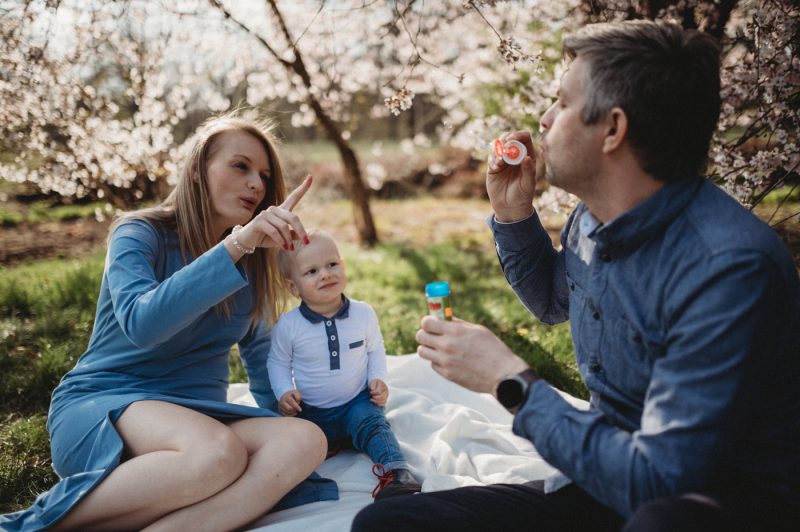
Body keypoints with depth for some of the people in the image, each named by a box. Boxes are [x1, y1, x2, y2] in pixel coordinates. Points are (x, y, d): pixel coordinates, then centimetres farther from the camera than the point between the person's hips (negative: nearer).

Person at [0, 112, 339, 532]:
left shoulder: (250, 260, 8)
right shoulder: (141, 234, -7)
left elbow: (259, 351, 19)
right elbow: (141, 324, -27)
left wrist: (282, 417, 10)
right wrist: (235, 245, -33)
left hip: (195, 415, 5)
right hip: (101, 403, -4)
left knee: (305, 441, -26)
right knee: (218, 451, -38)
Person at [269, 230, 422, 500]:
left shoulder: (363, 313, -7)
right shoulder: (287, 325, -12)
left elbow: (376, 350, 9)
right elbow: (278, 362, 5)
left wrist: (377, 379, -7)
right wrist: (284, 392, -12)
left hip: (357, 402, -1)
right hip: (310, 412, 1)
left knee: (372, 423, -27)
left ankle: (396, 472, -30)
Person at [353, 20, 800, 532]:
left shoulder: (729, 268, -27)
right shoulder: (594, 220, 0)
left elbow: (660, 480, -28)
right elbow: (551, 300, 22)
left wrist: (511, 380, -21)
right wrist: (512, 213, 4)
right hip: (611, 483, 6)